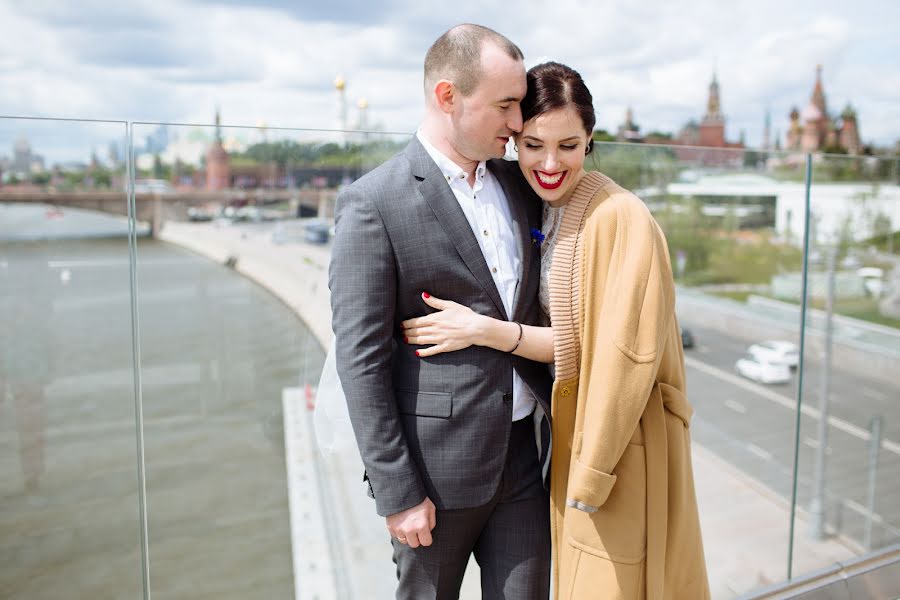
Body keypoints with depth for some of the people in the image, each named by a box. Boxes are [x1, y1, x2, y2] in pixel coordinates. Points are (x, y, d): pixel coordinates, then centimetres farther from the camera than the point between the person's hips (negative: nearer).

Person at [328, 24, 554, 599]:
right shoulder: (374, 204, -14)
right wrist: (398, 493, -13)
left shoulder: (518, 184, 6)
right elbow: (361, 359, -14)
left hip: (525, 455, 5)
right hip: (440, 467, -5)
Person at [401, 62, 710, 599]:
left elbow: (619, 352, -21)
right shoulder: (540, 215, 4)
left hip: (621, 441, -7)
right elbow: (568, 337, 6)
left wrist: (486, 331, -21)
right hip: (570, 429, 7)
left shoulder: (622, 218, -20)